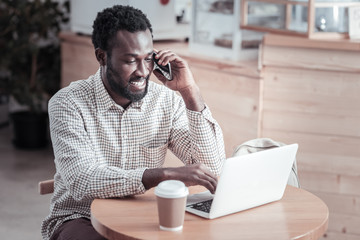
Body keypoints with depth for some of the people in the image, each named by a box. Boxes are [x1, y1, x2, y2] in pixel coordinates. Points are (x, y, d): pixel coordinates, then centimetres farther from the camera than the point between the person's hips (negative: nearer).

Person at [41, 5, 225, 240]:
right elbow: (81, 181, -27)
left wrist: (190, 92, -15)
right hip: (80, 219, -3)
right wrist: (166, 174, -37)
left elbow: (213, 168, -8)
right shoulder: (69, 103, -13)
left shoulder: (167, 100, -3)